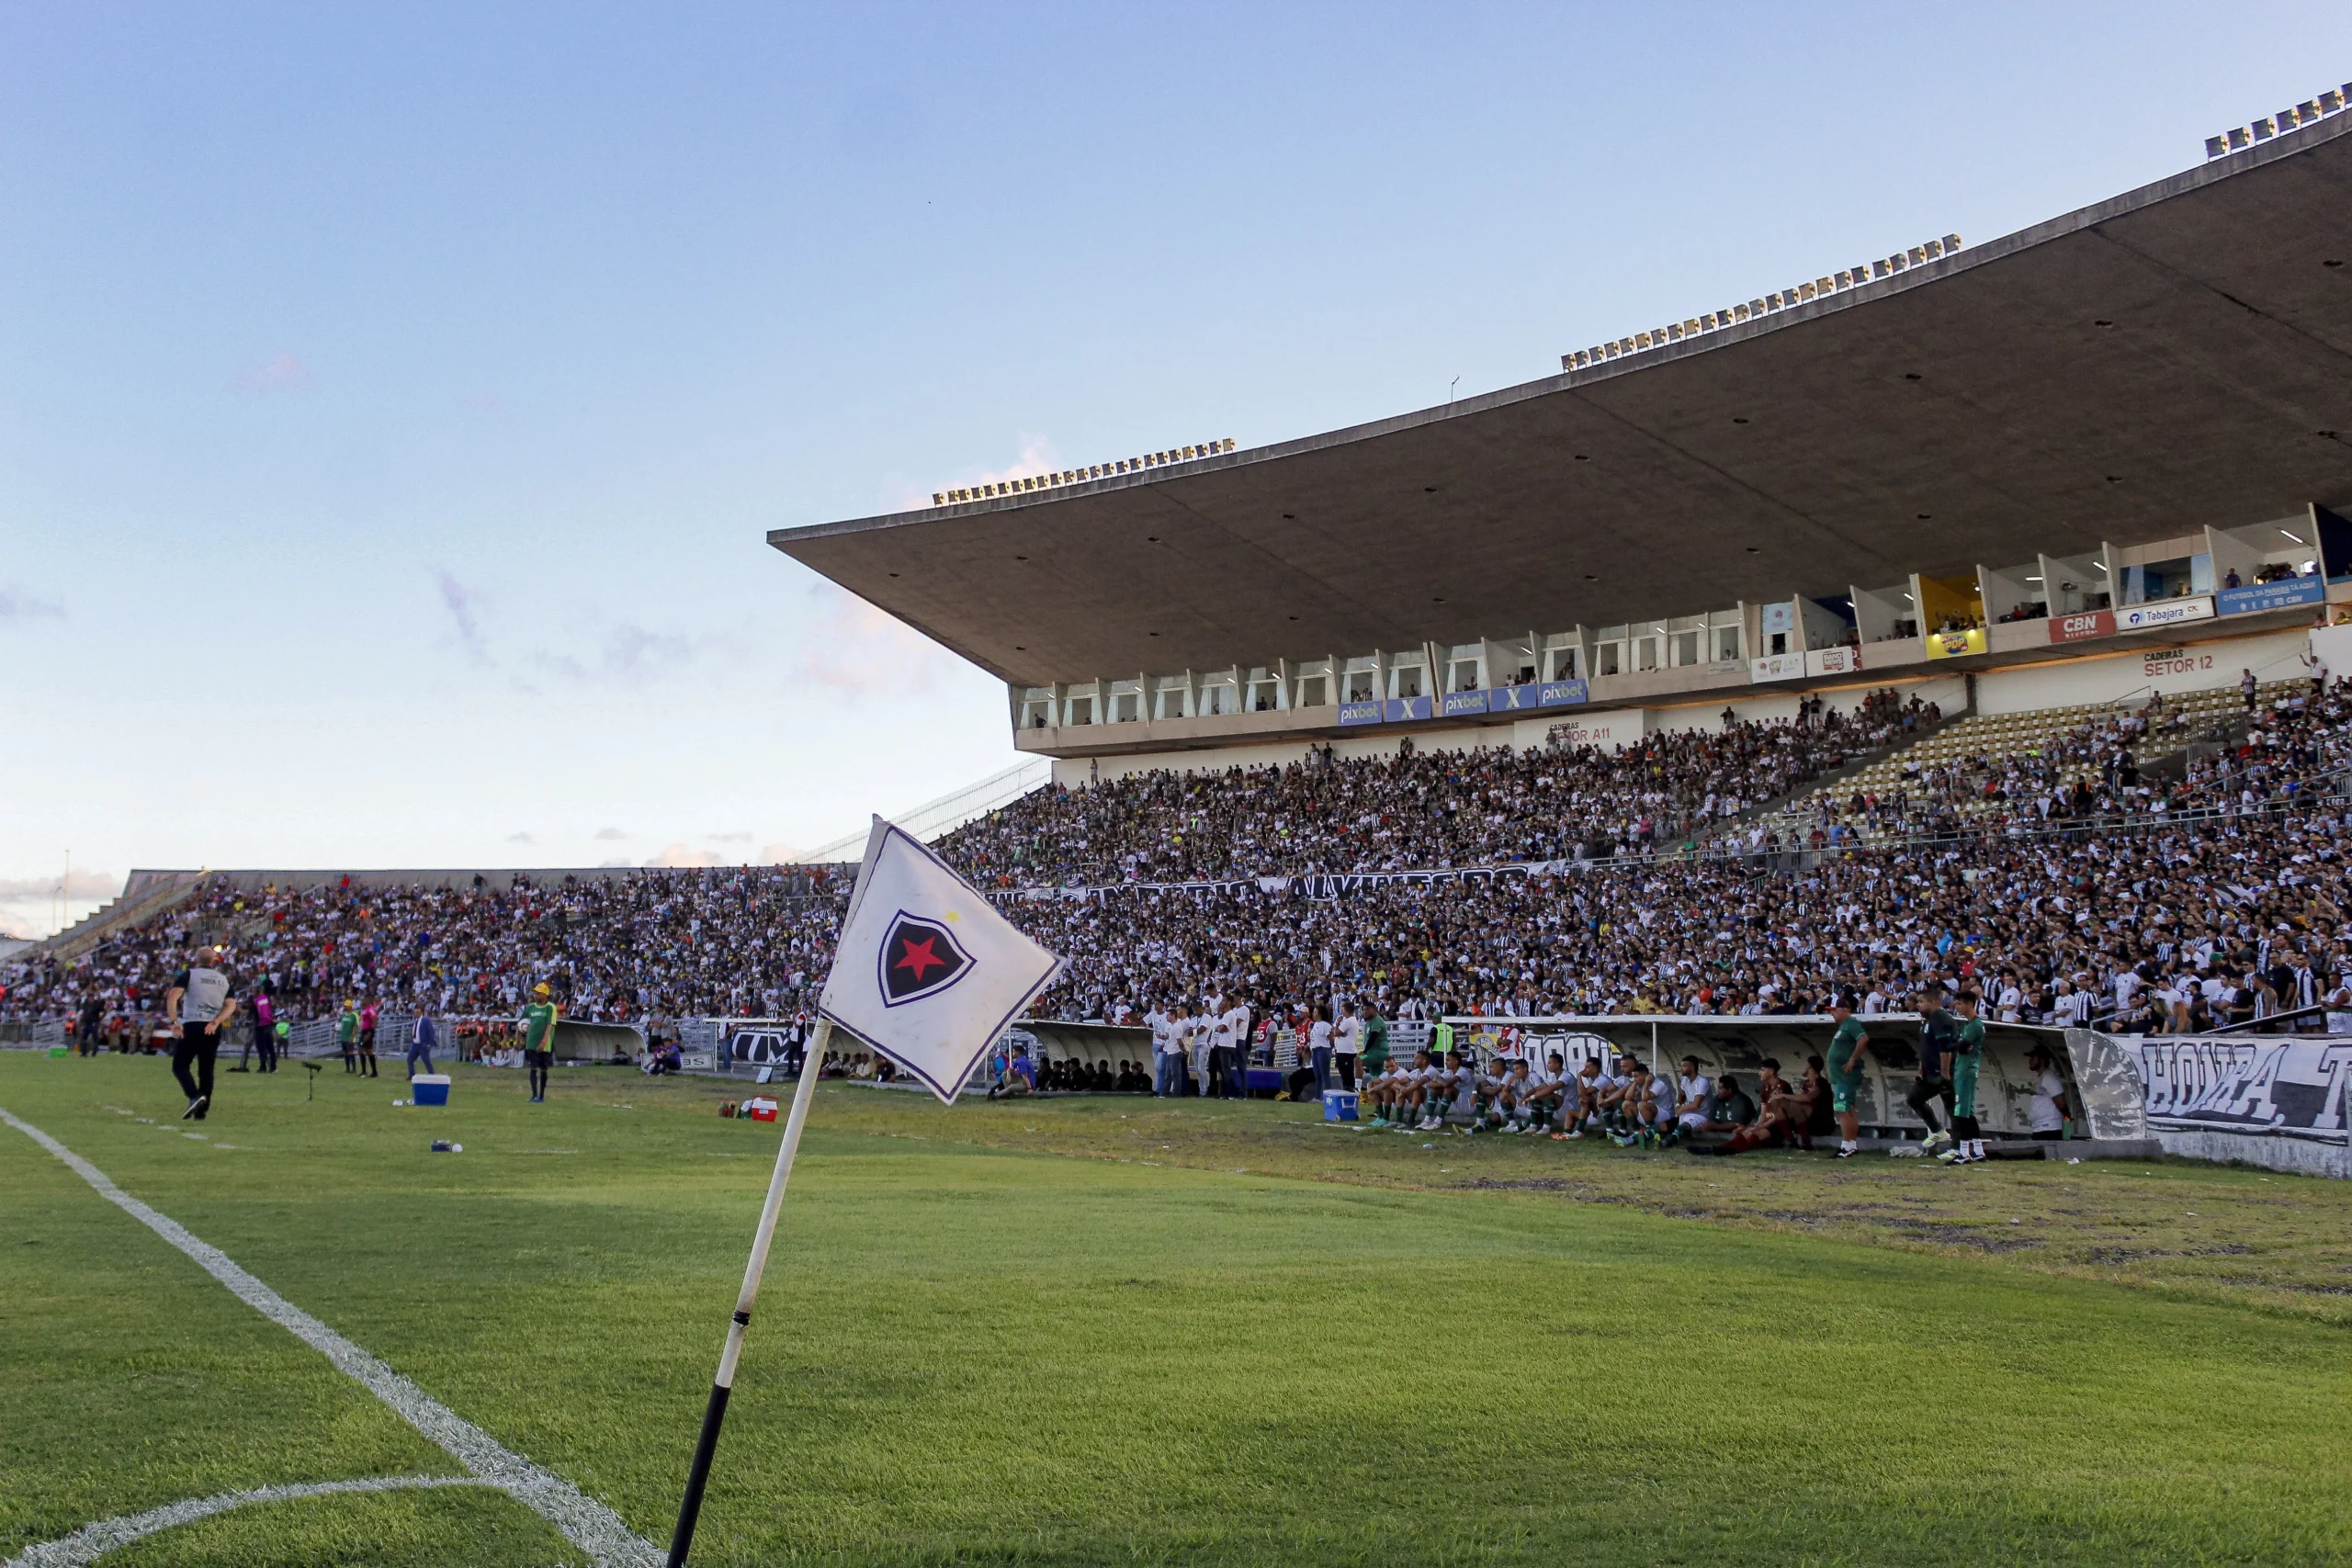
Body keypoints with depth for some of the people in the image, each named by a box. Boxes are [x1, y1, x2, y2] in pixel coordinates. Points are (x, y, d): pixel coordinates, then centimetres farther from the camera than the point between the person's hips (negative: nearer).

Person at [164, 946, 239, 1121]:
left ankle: (195, 1096, -20)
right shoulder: (224, 979, 16)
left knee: (180, 1066, 4)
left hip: (192, 1025, -4)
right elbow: (231, 1005, 3)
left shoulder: (189, 974, 3)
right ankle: (200, 1111, 10)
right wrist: (216, 1022, -6)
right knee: (206, 1070, 10)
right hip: (214, 1029, 4)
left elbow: (172, 996, -11)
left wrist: (173, 1022, -14)